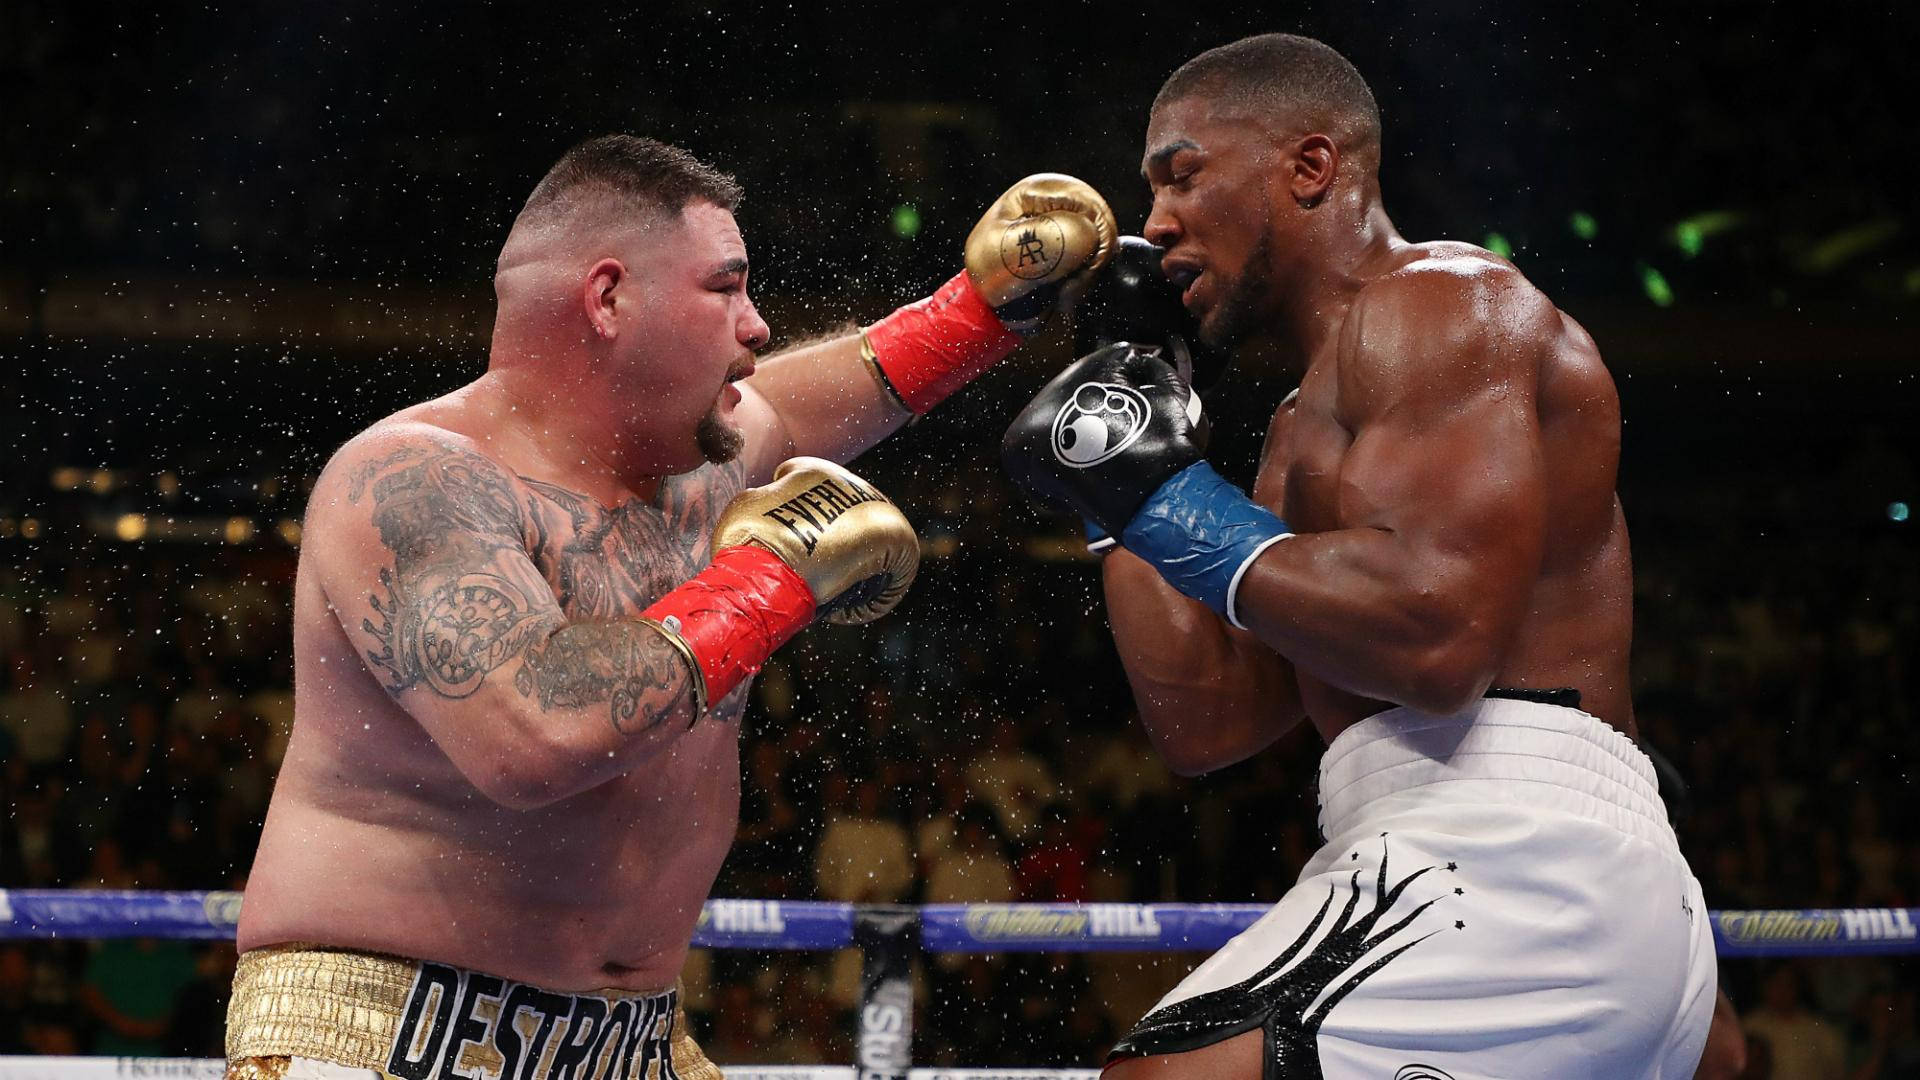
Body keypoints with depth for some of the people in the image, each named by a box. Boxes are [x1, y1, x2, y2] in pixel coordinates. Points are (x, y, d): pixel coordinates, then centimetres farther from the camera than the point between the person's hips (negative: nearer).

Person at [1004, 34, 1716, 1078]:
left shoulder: (1441, 303, -4)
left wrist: (1182, 509, -9)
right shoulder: (1308, 428, 27)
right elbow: (1203, 721, 21)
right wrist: (1116, 488, 21)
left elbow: (1436, 637, -20)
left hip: (1506, 848, -11)